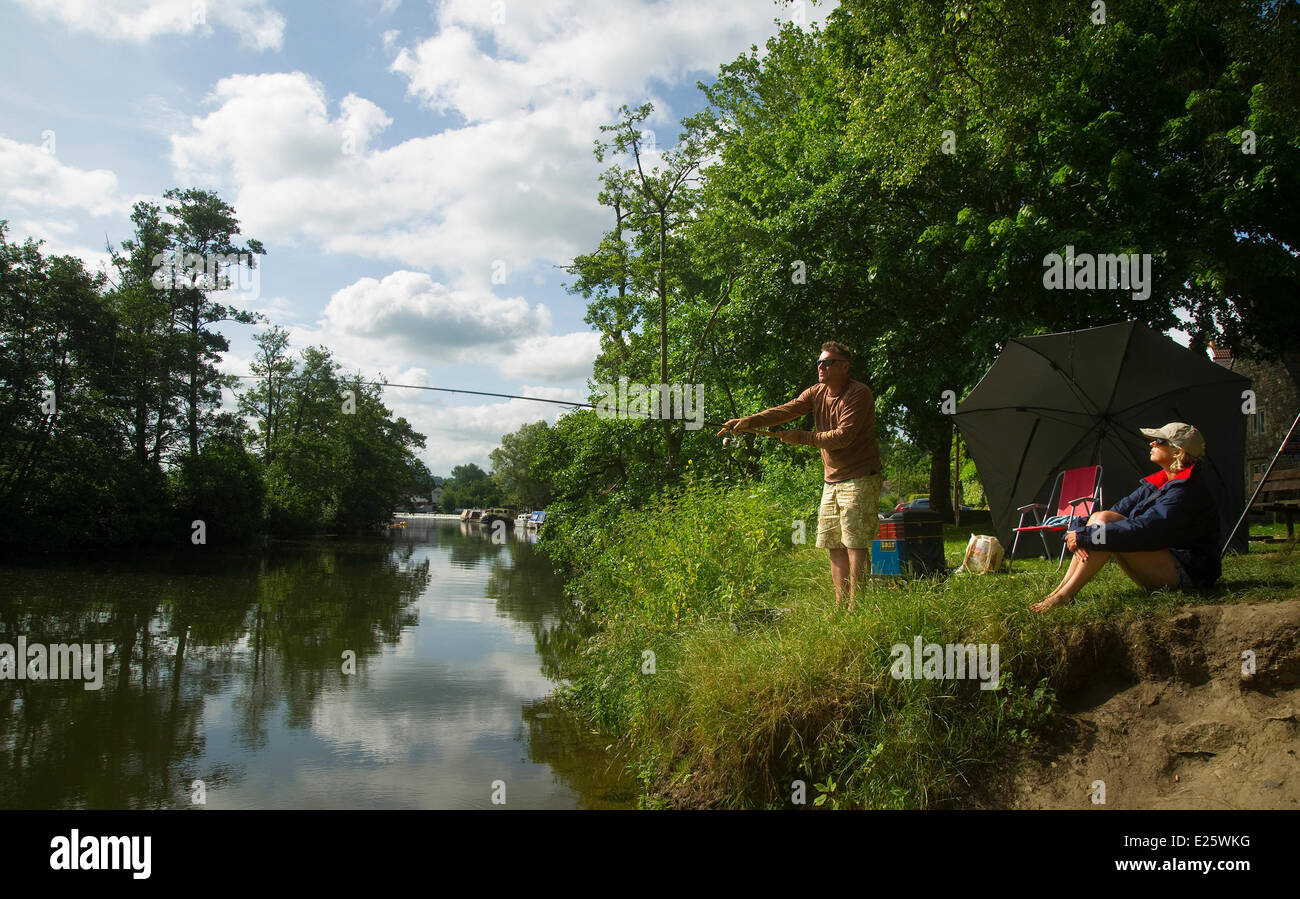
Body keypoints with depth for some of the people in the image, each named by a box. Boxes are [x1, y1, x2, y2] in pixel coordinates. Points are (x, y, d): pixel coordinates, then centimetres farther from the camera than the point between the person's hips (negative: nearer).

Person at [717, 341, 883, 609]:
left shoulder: (859, 394, -13)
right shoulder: (817, 393, 10)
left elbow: (843, 436, -21)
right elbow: (784, 411, -3)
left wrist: (802, 438, -15)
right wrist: (749, 421, -17)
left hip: (859, 479, -8)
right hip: (832, 480, 8)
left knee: (855, 543, -9)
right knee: (834, 545, 8)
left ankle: (856, 607, -5)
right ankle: (840, 606, 14)